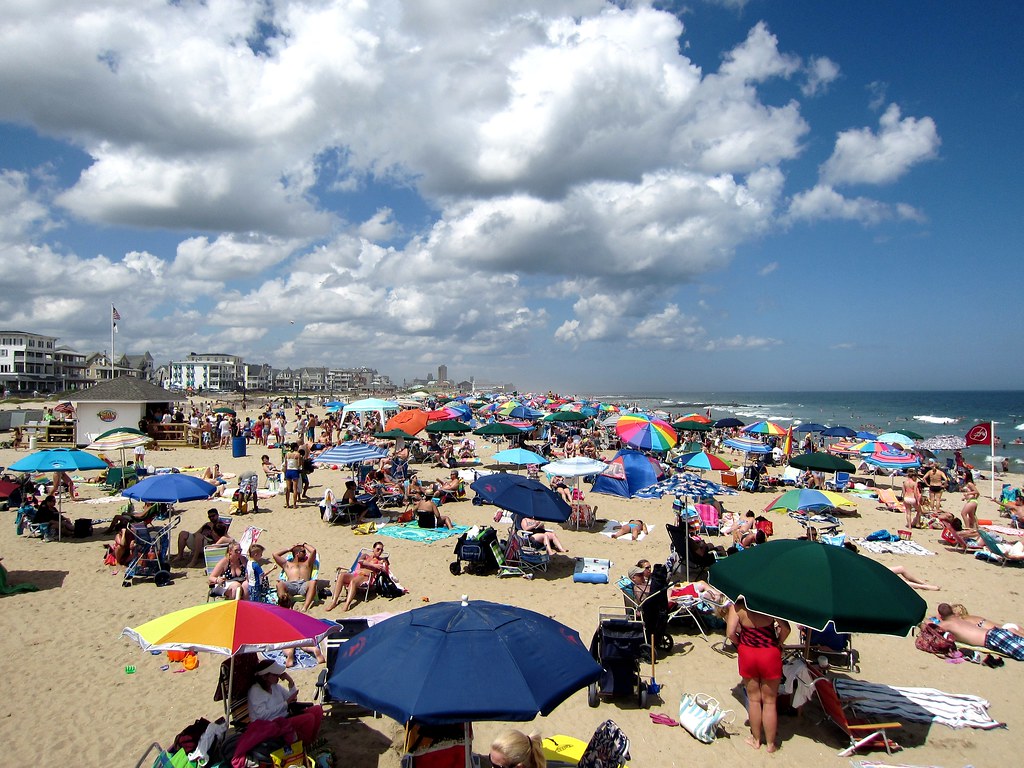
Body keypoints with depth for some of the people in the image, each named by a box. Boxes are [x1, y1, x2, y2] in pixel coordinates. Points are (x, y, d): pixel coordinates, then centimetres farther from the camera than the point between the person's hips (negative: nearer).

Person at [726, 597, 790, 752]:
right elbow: (786, 629, -21)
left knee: (753, 699, 18)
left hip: (747, 654, 1)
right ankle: (770, 744, 27)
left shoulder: (737, 606, -14)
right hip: (770, 655, -1)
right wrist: (778, 644, -2)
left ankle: (756, 740, 32)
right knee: (769, 702, 14)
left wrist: (740, 644, 4)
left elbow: (730, 633, -17)